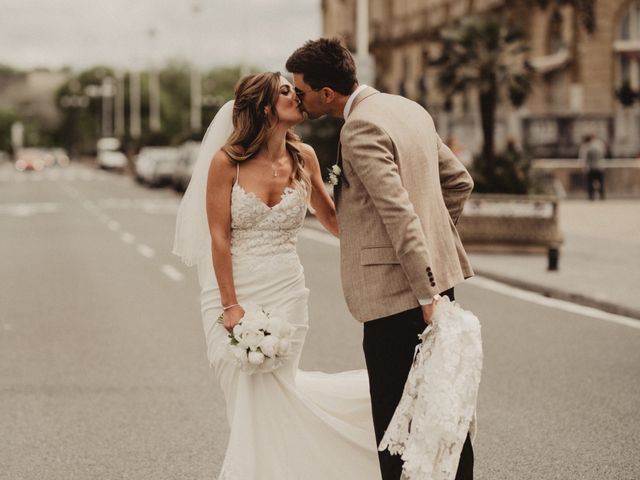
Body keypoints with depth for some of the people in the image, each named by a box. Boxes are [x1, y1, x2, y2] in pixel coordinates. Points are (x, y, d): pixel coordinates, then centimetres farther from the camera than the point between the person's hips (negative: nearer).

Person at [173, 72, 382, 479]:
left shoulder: (303, 157, 2)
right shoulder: (227, 162, -8)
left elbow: (330, 214, 16)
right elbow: (218, 238, -9)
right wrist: (231, 305, -12)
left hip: (285, 293, 2)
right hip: (233, 291, -2)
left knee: (270, 395, 0)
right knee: (248, 396, 1)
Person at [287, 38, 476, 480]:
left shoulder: (361, 129, -17)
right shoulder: (409, 109, 12)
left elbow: (399, 215, -23)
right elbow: (460, 181, 19)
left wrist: (426, 296, -22)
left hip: (398, 290, -9)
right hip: (436, 273, 9)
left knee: (394, 416, 0)